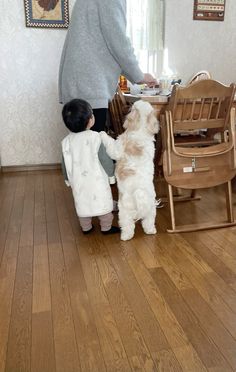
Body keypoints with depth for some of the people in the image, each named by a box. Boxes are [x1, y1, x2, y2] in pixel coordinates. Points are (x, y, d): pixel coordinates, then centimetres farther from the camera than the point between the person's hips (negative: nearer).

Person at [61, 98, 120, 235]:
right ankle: (106, 227, 25)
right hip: (97, 180, -4)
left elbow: (67, 162, 2)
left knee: (83, 204, 18)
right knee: (103, 203, 13)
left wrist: (69, 179, 15)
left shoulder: (66, 141, -5)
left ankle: (86, 228, 32)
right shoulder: (95, 137, -17)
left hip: (79, 181, 4)